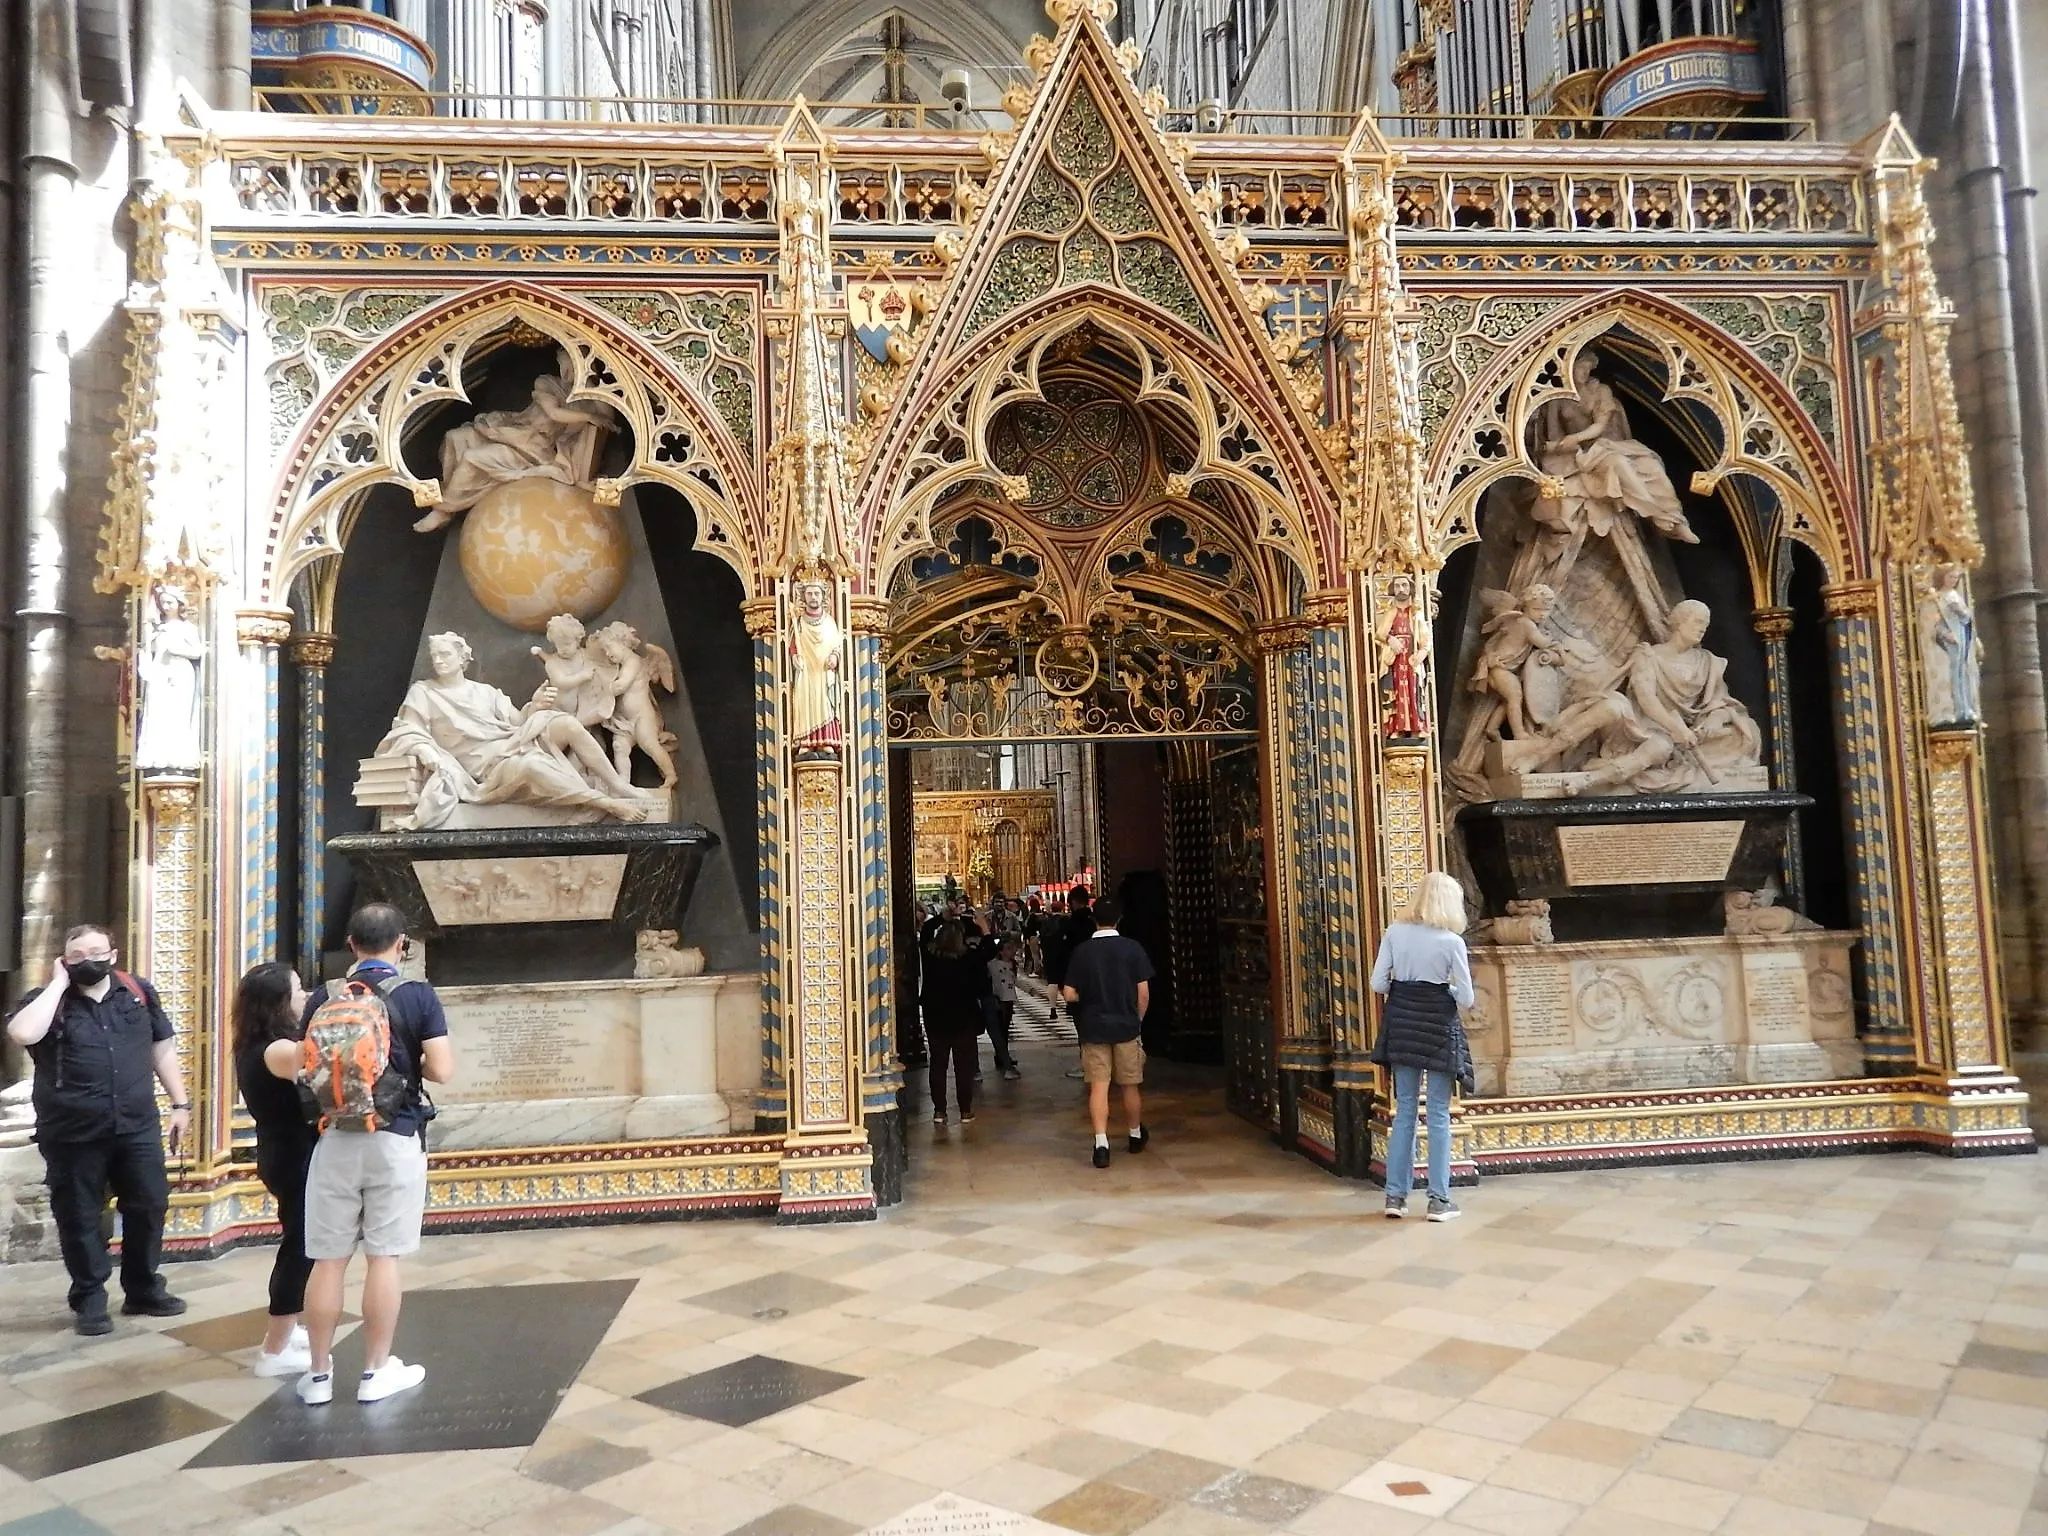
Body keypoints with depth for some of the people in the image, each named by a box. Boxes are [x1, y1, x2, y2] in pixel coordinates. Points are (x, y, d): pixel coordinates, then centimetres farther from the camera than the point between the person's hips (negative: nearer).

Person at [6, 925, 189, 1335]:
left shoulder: (138, 992, 4)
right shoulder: (48, 999, -3)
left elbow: (162, 1049, 11)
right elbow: (22, 1034, -27)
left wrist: (180, 1104, 8)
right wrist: (59, 983, -17)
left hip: (137, 1126, 2)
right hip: (73, 1134, -2)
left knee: (149, 1207, 9)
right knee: (79, 1218, 7)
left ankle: (143, 1290, 27)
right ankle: (89, 1300, 23)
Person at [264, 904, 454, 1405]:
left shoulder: (325, 997, 3)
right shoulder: (418, 996, -7)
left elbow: (303, 1068, 5)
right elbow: (441, 1070, -12)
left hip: (335, 1138, 3)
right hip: (395, 1139, -2)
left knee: (328, 1259, 10)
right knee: (384, 1257, 5)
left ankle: (319, 1373, 18)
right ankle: (376, 1370, 13)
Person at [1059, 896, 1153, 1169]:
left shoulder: (1082, 951, -6)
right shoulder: (1133, 948, -6)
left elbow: (1070, 994, -7)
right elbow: (1144, 993, -6)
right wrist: (1137, 1020, 9)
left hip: (1094, 1028, -1)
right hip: (1127, 1027, 1)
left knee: (1098, 1087, 0)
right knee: (1130, 1086, 15)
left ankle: (1101, 1142, -11)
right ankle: (1136, 1136, 33)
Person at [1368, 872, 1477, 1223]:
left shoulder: (1395, 933, -2)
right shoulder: (1451, 941, -12)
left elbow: (1378, 984, -3)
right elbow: (1466, 999, -9)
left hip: (1402, 1024, 4)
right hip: (1438, 1026, -3)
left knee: (1404, 1111, 12)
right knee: (1439, 1114, 6)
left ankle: (1396, 1196, 14)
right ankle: (1439, 1200, 9)